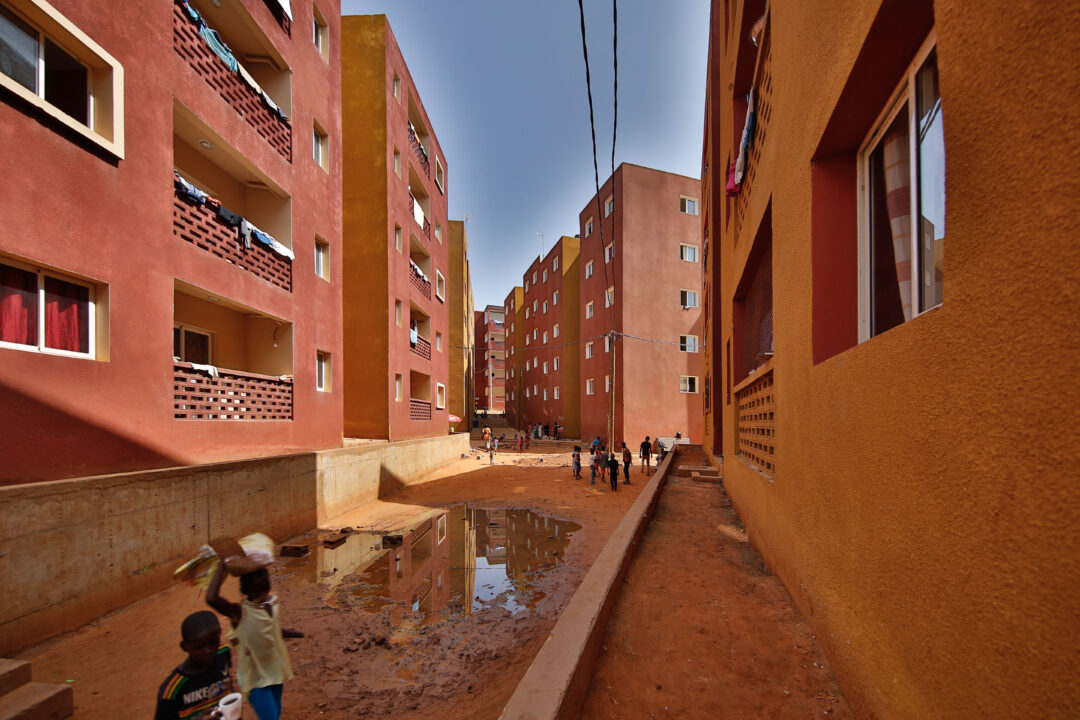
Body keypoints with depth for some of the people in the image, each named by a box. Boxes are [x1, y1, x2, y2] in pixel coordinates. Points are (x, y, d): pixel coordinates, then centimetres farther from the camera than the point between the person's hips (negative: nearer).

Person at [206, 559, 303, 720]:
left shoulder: (272, 604, -6)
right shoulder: (239, 612, -24)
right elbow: (211, 599, -44)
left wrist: (298, 634, 24)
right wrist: (222, 565, -38)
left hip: (275, 671, 6)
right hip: (255, 678, -6)